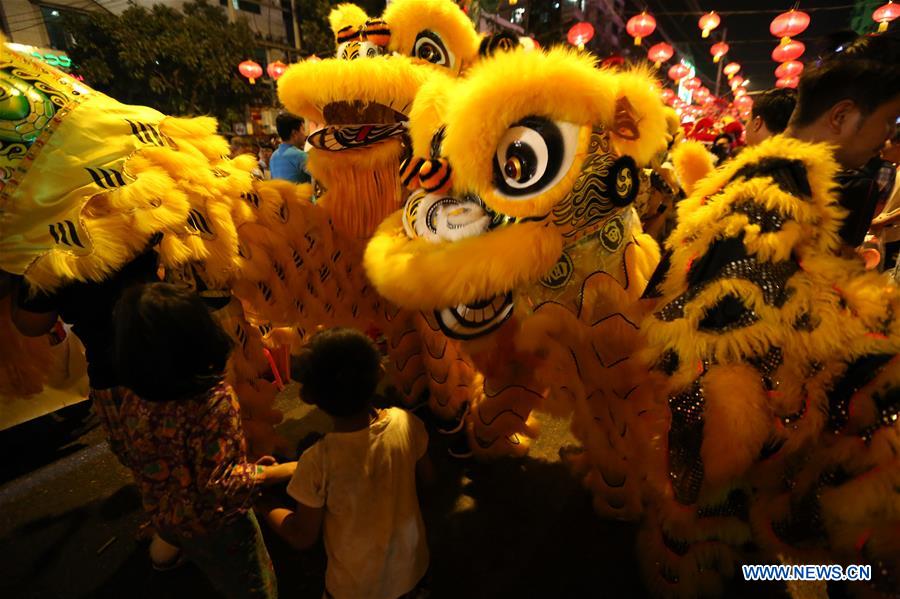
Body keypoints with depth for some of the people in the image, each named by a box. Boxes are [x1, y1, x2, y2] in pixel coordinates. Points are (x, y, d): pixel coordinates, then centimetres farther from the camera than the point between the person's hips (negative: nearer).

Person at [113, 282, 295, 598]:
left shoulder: (133, 400, -14)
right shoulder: (214, 398, -34)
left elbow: (138, 462, 1)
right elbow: (219, 484, -30)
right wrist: (278, 471, -20)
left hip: (163, 518, 7)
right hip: (213, 524, -6)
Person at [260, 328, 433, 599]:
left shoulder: (318, 460, -33)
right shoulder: (406, 423, -23)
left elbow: (302, 537, -16)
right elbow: (426, 474, -4)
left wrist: (262, 503, -2)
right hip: (410, 567, 3)